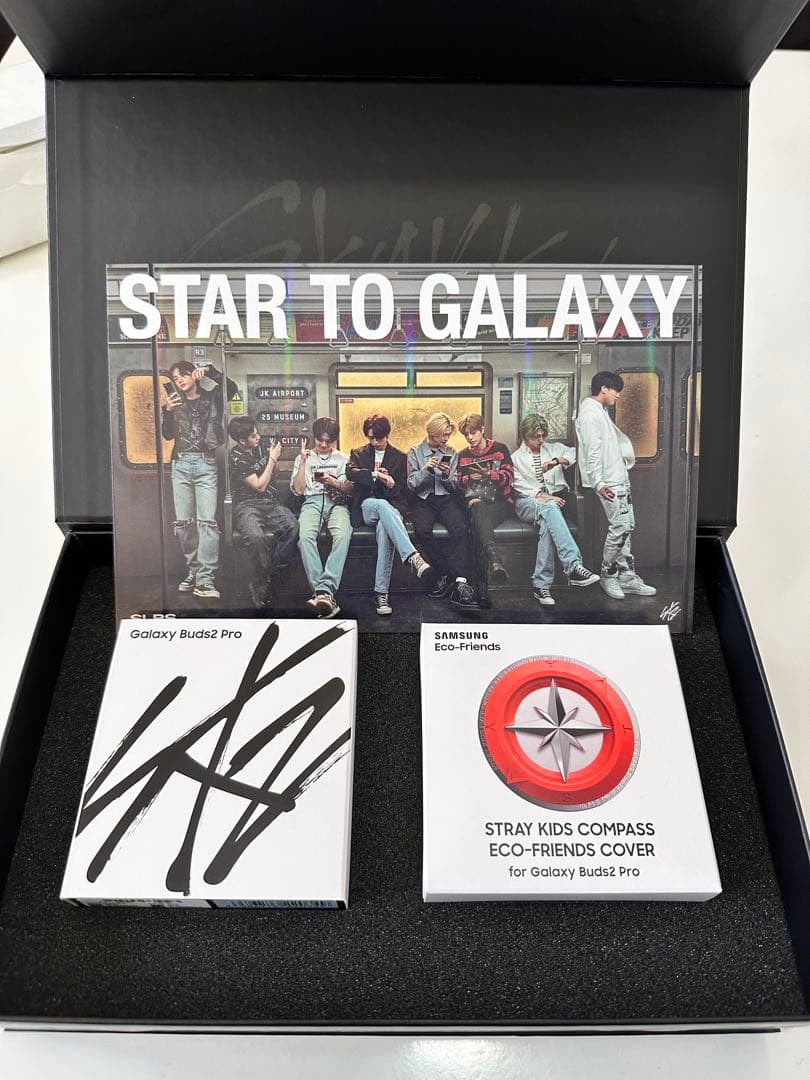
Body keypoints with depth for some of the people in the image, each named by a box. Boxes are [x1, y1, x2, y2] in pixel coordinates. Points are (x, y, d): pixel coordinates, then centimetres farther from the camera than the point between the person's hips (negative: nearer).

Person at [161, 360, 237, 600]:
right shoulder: (176, 403, 17)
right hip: (181, 463, 4)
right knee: (183, 522, 2)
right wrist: (167, 412, -5)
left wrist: (209, 371, -8)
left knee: (207, 521, -13)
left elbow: (231, 388, -5)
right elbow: (167, 434, 10)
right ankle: (193, 570, 15)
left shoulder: (211, 398, 10)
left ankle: (205, 580, -16)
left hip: (206, 464, -4)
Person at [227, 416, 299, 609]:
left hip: (270, 502, 6)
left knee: (292, 525, -28)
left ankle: (272, 576, -19)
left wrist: (273, 456, 8)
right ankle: (261, 588, -24)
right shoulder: (236, 458, -8)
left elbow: (272, 472, 29)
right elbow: (259, 486, -9)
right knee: (255, 536, -38)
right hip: (247, 505, -6)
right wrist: (272, 458, -3)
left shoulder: (259, 448, 12)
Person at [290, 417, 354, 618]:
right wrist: (303, 461, 4)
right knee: (306, 536, -35)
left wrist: (333, 482, -7)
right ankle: (324, 592, -41)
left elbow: (351, 489, 12)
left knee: (343, 535, -37)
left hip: (337, 503, 0)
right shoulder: (304, 458, 22)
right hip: (312, 502, 0)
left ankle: (325, 589, -46)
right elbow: (298, 489, 10)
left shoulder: (343, 459, 21)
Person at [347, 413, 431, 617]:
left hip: (391, 506, 0)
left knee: (384, 527, -38)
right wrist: (376, 474, -19)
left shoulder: (399, 457, 18)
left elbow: (402, 490, 11)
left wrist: (388, 482, -9)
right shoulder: (358, 454, 18)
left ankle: (381, 593, -42)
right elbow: (350, 473, -6)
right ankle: (412, 556, -55)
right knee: (382, 504, -39)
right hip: (366, 507, 0)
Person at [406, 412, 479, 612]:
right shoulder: (415, 452, 9)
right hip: (422, 500, -1)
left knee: (460, 528, -32)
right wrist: (426, 470, -14)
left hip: (445, 499, 1)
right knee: (422, 531, -34)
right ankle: (446, 575, -20)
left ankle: (461, 583, -41)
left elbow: (453, 487, 13)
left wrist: (447, 475, -9)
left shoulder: (451, 453, 16)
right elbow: (412, 485, 2)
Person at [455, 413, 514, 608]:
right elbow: (459, 484, 15)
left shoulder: (499, 449, 12)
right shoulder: (462, 456, 20)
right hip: (475, 503, 1)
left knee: (477, 524, -37)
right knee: (479, 510, -41)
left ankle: (483, 586, -52)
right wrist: (470, 500, -5)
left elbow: (509, 476, 2)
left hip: (500, 503, -1)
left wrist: (488, 474, -15)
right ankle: (494, 559, -68)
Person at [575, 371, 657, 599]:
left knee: (627, 526, 10)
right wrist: (599, 484, -27)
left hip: (619, 478, 11)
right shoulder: (590, 414, -15)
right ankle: (608, 576, 6)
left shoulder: (601, 411, 16)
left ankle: (627, 576, 15)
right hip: (609, 482, -10)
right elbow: (592, 452, -22)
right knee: (620, 526, -8)